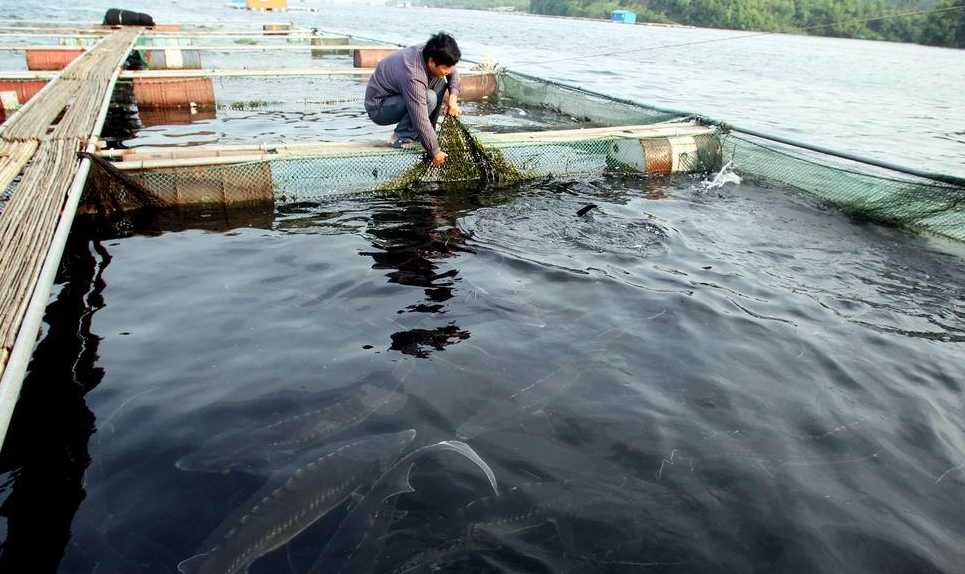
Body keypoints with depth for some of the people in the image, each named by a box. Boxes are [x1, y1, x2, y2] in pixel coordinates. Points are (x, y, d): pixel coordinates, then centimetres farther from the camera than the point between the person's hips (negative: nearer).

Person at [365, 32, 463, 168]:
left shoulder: (429, 51, -12)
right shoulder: (413, 76, -36)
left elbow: (453, 73, 6)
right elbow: (421, 120, -35)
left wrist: (453, 96, -13)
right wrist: (435, 153, -30)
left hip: (397, 94, 9)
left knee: (440, 80, -1)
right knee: (429, 98, -28)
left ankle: (425, 134, 3)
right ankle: (401, 137, -11)